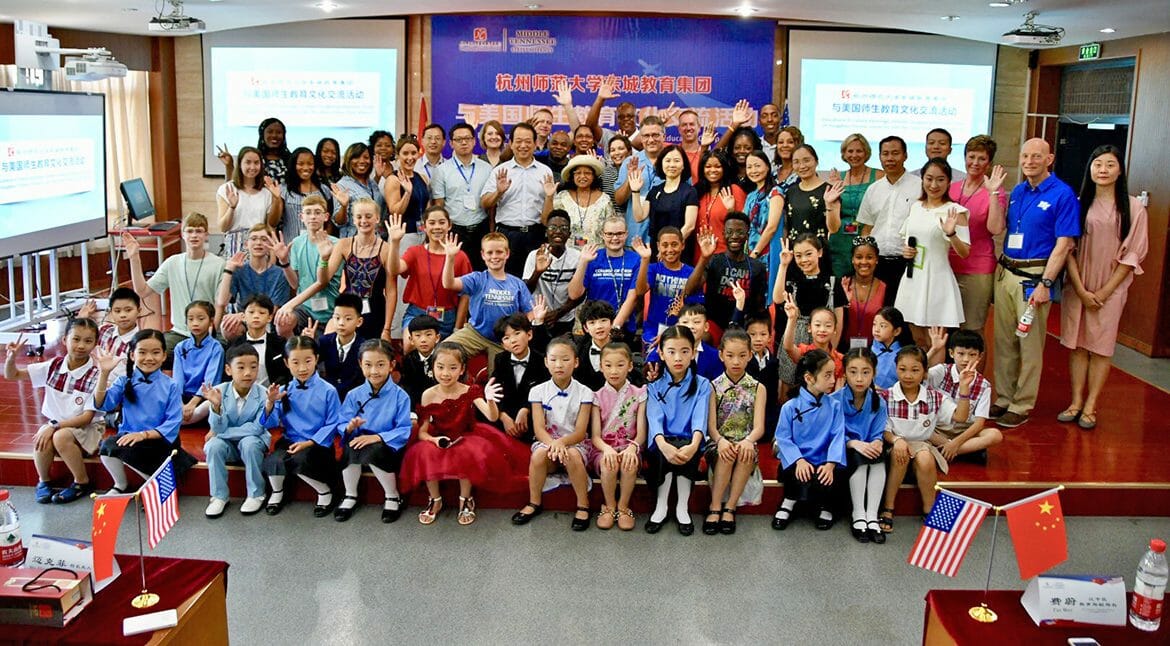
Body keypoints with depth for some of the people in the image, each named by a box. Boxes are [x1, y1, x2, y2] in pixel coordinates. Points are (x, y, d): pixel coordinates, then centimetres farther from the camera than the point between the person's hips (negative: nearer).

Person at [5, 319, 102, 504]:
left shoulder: (95, 375, -16)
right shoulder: (53, 367, -2)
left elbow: (87, 417, -17)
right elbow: (12, 375, 5)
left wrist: (54, 426, -26)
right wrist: (11, 357, -16)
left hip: (87, 428, -4)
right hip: (55, 424, 4)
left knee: (61, 437, -34)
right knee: (43, 439, -29)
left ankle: (82, 482, -10)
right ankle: (44, 481, 0)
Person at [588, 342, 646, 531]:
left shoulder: (638, 394, 3)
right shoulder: (598, 397, 3)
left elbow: (641, 433, -3)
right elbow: (595, 436, -4)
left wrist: (632, 447, -26)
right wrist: (606, 448, -26)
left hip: (628, 447, 0)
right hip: (603, 448, 0)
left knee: (629, 463, -34)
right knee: (608, 464, -34)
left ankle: (623, 507, -11)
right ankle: (609, 507, -9)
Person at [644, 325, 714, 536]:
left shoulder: (702, 385, 2)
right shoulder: (655, 386, 3)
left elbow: (700, 418, -14)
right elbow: (654, 418, -13)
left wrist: (694, 445, -35)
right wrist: (663, 445, -35)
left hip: (688, 442, 0)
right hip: (662, 444, 0)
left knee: (685, 451, -33)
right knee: (665, 453, -32)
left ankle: (682, 508, -14)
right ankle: (661, 506, -14)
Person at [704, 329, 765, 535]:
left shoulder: (757, 388, 7)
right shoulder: (713, 386, 5)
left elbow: (759, 427, -5)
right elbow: (711, 425, -6)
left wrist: (748, 440, -29)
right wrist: (720, 440, -30)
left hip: (745, 444, 0)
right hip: (719, 445, 0)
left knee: (746, 452, -33)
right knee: (726, 454, -34)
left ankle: (730, 508, -24)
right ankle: (715, 508, -25)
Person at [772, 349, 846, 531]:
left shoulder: (834, 406, 1)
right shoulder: (790, 407, -5)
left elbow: (838, 437, -6)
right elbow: (784, 438, -6)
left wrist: (830, 464, -20)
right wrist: (799, 461, -21)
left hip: (823, 463, 1)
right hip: (797, 462, -1)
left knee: (824, 482, -29)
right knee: (802, 480, -31)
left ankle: (824, 507, 9)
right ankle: (789, 502, 5)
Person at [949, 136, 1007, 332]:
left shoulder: (994, 192, -5)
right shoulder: (952, 188, 9)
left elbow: (995, 228, -19)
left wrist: (993, 193, -19)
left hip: (977, 271, -5)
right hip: (947, 266, 5)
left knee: (971, 330, 2)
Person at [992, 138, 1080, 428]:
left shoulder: (1063, 194, -8)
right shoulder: (1017, 191, 12)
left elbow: (1064, 244, -12)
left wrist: (1045, 284, -17)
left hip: (1034, 277, -6)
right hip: (1005, 272, 6)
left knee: (1030, 345, 1)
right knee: (1004, 341, 11)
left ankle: (1022, 406, 10)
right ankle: (1004, 399, 22)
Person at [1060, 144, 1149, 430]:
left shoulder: (1133, 208, -1)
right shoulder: (1080, 204, 4)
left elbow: (1132, 255, -3)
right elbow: (1069, 249, 1)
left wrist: (1103, 292, -8)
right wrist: (1081, 290, -8)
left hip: (1111, 290, -2)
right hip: (1077, 287, 2)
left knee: (1100, 347, 1)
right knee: (1077, 344, 5)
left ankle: (1090, 407, 7)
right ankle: (1076, 402, 13)